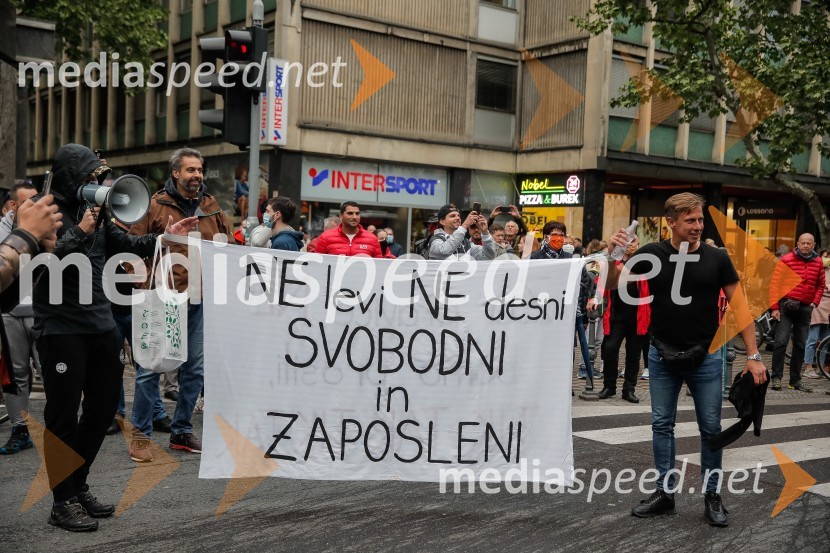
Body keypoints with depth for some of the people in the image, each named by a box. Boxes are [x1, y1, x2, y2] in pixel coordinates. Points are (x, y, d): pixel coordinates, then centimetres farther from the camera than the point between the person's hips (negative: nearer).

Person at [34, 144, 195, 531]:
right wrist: (81, 231, -21)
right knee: (63, 416, 0)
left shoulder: (95, 210, 12)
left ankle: (79, 486, 30)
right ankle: (63, 502, 12)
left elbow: (126, 246, 17)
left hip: (101, 325, 8)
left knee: (104, 406, 15)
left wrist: (163, 237, 5)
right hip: (61, 330, -8)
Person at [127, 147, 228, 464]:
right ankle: (141, 435, 10)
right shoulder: (156, 205, -3)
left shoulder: (211, 207, 12)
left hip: (200, 300, 5)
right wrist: (144, 283, -11)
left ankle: (182, 432, 23)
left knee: (195, 369, 10)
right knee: (151, 367, -1)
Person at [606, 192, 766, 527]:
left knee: (711, 428, 6)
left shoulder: (717, 258, -6)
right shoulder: (652, 255, -6)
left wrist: (753, 355, -9)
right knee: (662, 425, 8)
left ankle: (712, 496, 20)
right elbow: (612, 285, -8)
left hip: (706, 357, -1)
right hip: (663, 356, 1)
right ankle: (665, 493, 21)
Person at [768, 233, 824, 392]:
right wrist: (775, 308, -12)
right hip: (787, 305, -4)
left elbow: (820, 285, 18)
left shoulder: (818, 262, 7)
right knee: (781, 341, -10)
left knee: (800, 345, 8)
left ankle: (795, 380, 15)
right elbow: (775, 284, -8)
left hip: (805, 308, 4)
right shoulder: (786, 260, -6)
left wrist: (814, 303, 3)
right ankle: (776, 377, -3)